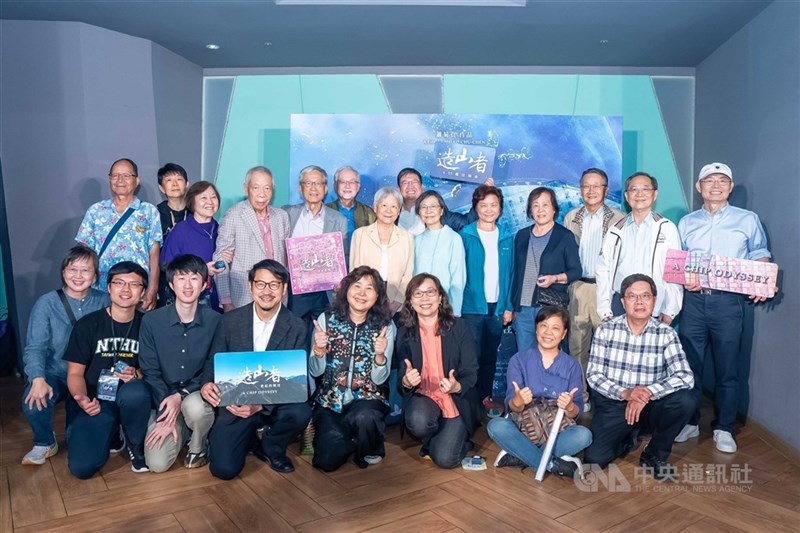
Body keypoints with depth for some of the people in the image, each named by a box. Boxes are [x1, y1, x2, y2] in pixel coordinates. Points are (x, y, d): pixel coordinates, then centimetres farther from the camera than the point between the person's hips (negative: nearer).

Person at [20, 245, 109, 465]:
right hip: (55, 375, 0)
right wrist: (38, 379, -30)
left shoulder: (103, 302, -1)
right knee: (34, 402, -30)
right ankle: (45, 444, 5)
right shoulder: (46, 303, -5)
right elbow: (35, 347, -13)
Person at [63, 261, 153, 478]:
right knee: (82, 467, -20)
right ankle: (110, 435, 16)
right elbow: (75, 373, 0)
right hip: (95, 402, 0)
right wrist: (82, 399, -21)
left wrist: (137, 375, -19)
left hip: (130, 400, 0)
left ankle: (137, 446, -6)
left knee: (135, 392, -37)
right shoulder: (87, 324, -2)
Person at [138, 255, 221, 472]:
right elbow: (150, 372, -3)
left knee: (194, 405, -36)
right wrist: (166, 415, -11)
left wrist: (181, 395, -19)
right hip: (164, 399, 1)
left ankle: (198, 447, -2)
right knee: (157, 463, -16)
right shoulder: (151, 321, -4)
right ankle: (181, 429, 18)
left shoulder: (215, 321, -7)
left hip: (198, 395, -1)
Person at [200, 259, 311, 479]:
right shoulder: (230, 320, -2)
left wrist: (261, 405, -26)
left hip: (275, 403, 0)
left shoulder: (297, 328, -6)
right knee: (224, 468, -17)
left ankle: (270, 447, 2)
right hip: (234, 403, 0)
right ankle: (248, 438, 19)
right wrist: (207, 384, -20)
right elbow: (214, 361, 5)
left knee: (301, 412, -32)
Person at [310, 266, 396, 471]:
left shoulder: (385, 326, -4)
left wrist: (380, 355, -26)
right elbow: (315, 371, -2)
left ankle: (369, 451, 2)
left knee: (363, 418, -35)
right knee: (327, 460, -18)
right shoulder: (327, 319, -4)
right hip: (329, 400, 1)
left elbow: (379, 379, -6)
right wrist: (319, 350, -23)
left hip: (367, 398, -1)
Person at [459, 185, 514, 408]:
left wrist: (508, 306, 3)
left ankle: (486, 396, 23)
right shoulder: (465, 236, -3)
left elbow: (510, 273, 8)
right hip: (472, 306, -3)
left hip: (497, 306, 3)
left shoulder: (507, 238, 8)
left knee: (490, 356, 12)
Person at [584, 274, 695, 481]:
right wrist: (624, 393, -25)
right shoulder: (606, 329, -6)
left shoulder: (666, 334, -5)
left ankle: (654, 455, -1)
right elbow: (593, 374, -8)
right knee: (594, 459, -18)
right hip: (611, 405, 0)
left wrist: (649, 392, -30)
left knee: (686, 400, -28)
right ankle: (628, 437, 19)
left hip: (649, 406, 1)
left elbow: (686, 376, -16)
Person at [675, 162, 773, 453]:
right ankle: (689, 422, 20)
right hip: (693, 300, 2)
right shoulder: (687, 222, 13)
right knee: (689, 364, 7)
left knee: (727, 367, 4)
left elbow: (760, 256, 10)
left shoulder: (748, 220, 7)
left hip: (728, 301, -2)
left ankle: (723, 428, 18)